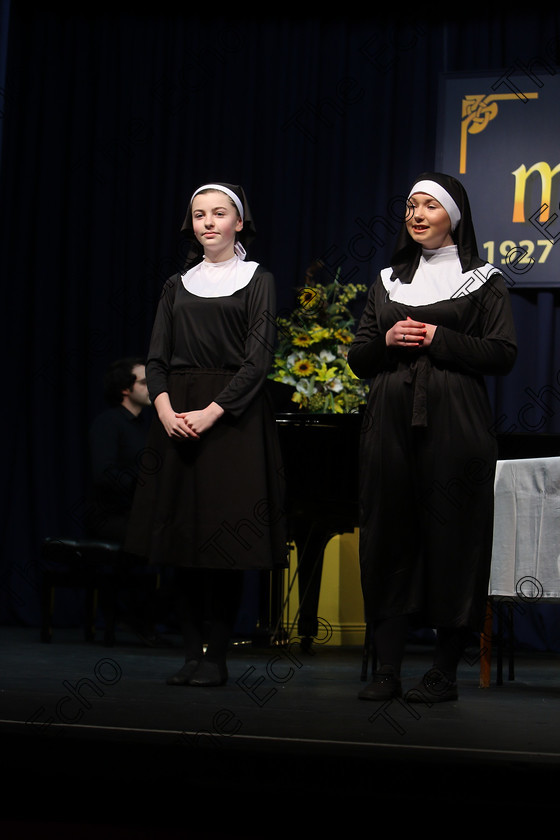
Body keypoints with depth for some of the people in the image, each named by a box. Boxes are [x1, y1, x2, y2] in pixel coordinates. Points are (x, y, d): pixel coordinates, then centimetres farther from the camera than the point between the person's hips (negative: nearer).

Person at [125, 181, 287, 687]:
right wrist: (165, 409, -10)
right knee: (183, 531, 2)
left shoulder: (257, 281, 3)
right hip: (178, 417, 4)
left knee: (226, 535, -6)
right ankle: (193, 651, 7)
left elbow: (258, 360, -7)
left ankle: (217, 656, -1)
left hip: (234, 417, -4)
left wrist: (212, 411, -17)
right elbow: (156, 359, 8)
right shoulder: (178, 285, 14)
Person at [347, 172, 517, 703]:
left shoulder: (483, 280, 7)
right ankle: (386, 671, 4)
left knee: (451, 539, -5)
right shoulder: (388, 281, 18)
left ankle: (445, 673, 2)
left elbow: (502, 354, -3)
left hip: (454, 425, -4)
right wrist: (388, 341, -4)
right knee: (388, 538, 1)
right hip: (391, 424, 4)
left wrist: (438, 339, -11)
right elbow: (358, 358, 17)